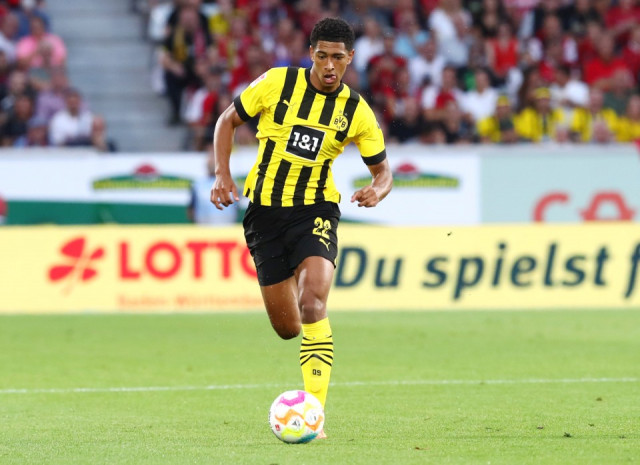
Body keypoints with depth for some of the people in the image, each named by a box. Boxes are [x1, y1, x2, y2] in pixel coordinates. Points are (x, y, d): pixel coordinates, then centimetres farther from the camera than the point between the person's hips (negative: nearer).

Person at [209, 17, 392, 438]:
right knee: (287, 329, 4)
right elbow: (228, 122, 7)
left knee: (312, 303, -27)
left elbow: (383, 169, 6)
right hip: (265, 210, 1)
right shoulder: (276, 83, -5)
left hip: (315, 211, -1)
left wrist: (378, 190, -18)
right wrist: (223, 175, -5)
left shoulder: (357, 111, -3)